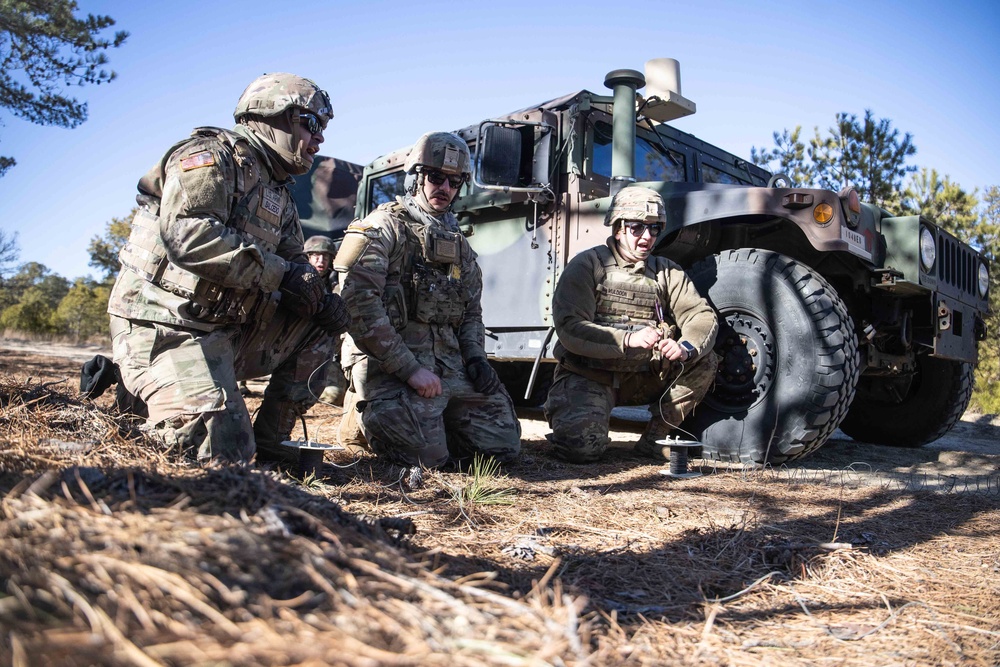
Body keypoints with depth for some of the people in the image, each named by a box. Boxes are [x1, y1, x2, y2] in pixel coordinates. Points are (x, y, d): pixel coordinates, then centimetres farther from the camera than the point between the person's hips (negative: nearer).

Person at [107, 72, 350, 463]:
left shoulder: (278, 196, 18)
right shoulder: (212, 155, -8)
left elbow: (295, 264, 16)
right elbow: (187, 233, -24)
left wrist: (320, 298, -8)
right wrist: (280, 273, -22)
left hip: (228, 329, 9)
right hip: (166, 327, -9)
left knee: (325, 323, 6)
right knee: (225, 452, -18)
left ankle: (269, 441, 7)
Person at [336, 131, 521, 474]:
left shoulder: (458, 243, 19)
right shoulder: (384, 228, -6)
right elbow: (359, 306, -17)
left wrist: (475, 356, 4)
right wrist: (409, 369, -20)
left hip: (450, 365, 7)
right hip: (391, 367, -7)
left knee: (504, 445, 2)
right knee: (428, 456, -18)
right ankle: (371, 415, 11)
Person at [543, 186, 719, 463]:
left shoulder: (667, 271, 7)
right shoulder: (587, 265, -8)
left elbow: (702, 315, -2)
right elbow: (569, 328, -20)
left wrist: (686, 347, -25)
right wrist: (628, 340, -33)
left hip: (643, 377, 5)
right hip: (588, 376, -4)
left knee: (704, 362, -14)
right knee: (581, 446, -27)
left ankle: (654, 439, -2)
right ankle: (560, 408, 10)